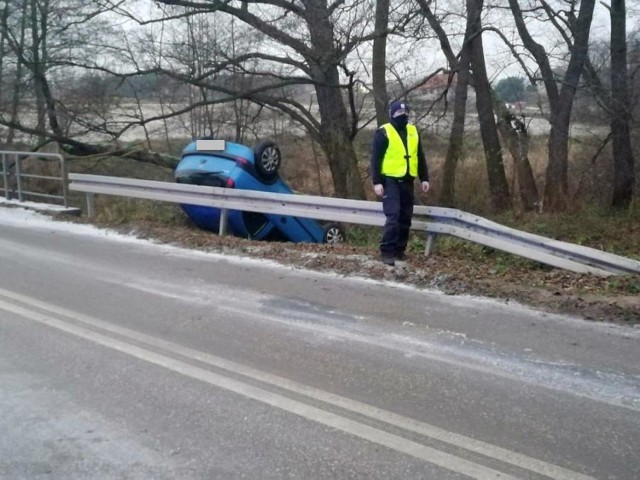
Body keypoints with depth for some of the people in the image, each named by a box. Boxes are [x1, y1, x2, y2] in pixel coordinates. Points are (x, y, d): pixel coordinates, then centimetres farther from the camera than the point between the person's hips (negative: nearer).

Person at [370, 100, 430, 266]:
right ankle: (387, 251, -8)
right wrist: (377, 182, -15)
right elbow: (376, 159, -8)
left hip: (407, 181, 6)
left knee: (405, 217, 8)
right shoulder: (383, 132, -6)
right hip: (390, 181, -6)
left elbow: (420, 157, 17)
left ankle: (399, 250, 18)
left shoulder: (413, 132, 12)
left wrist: (424, 178, 11)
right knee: (393, 216, -14)